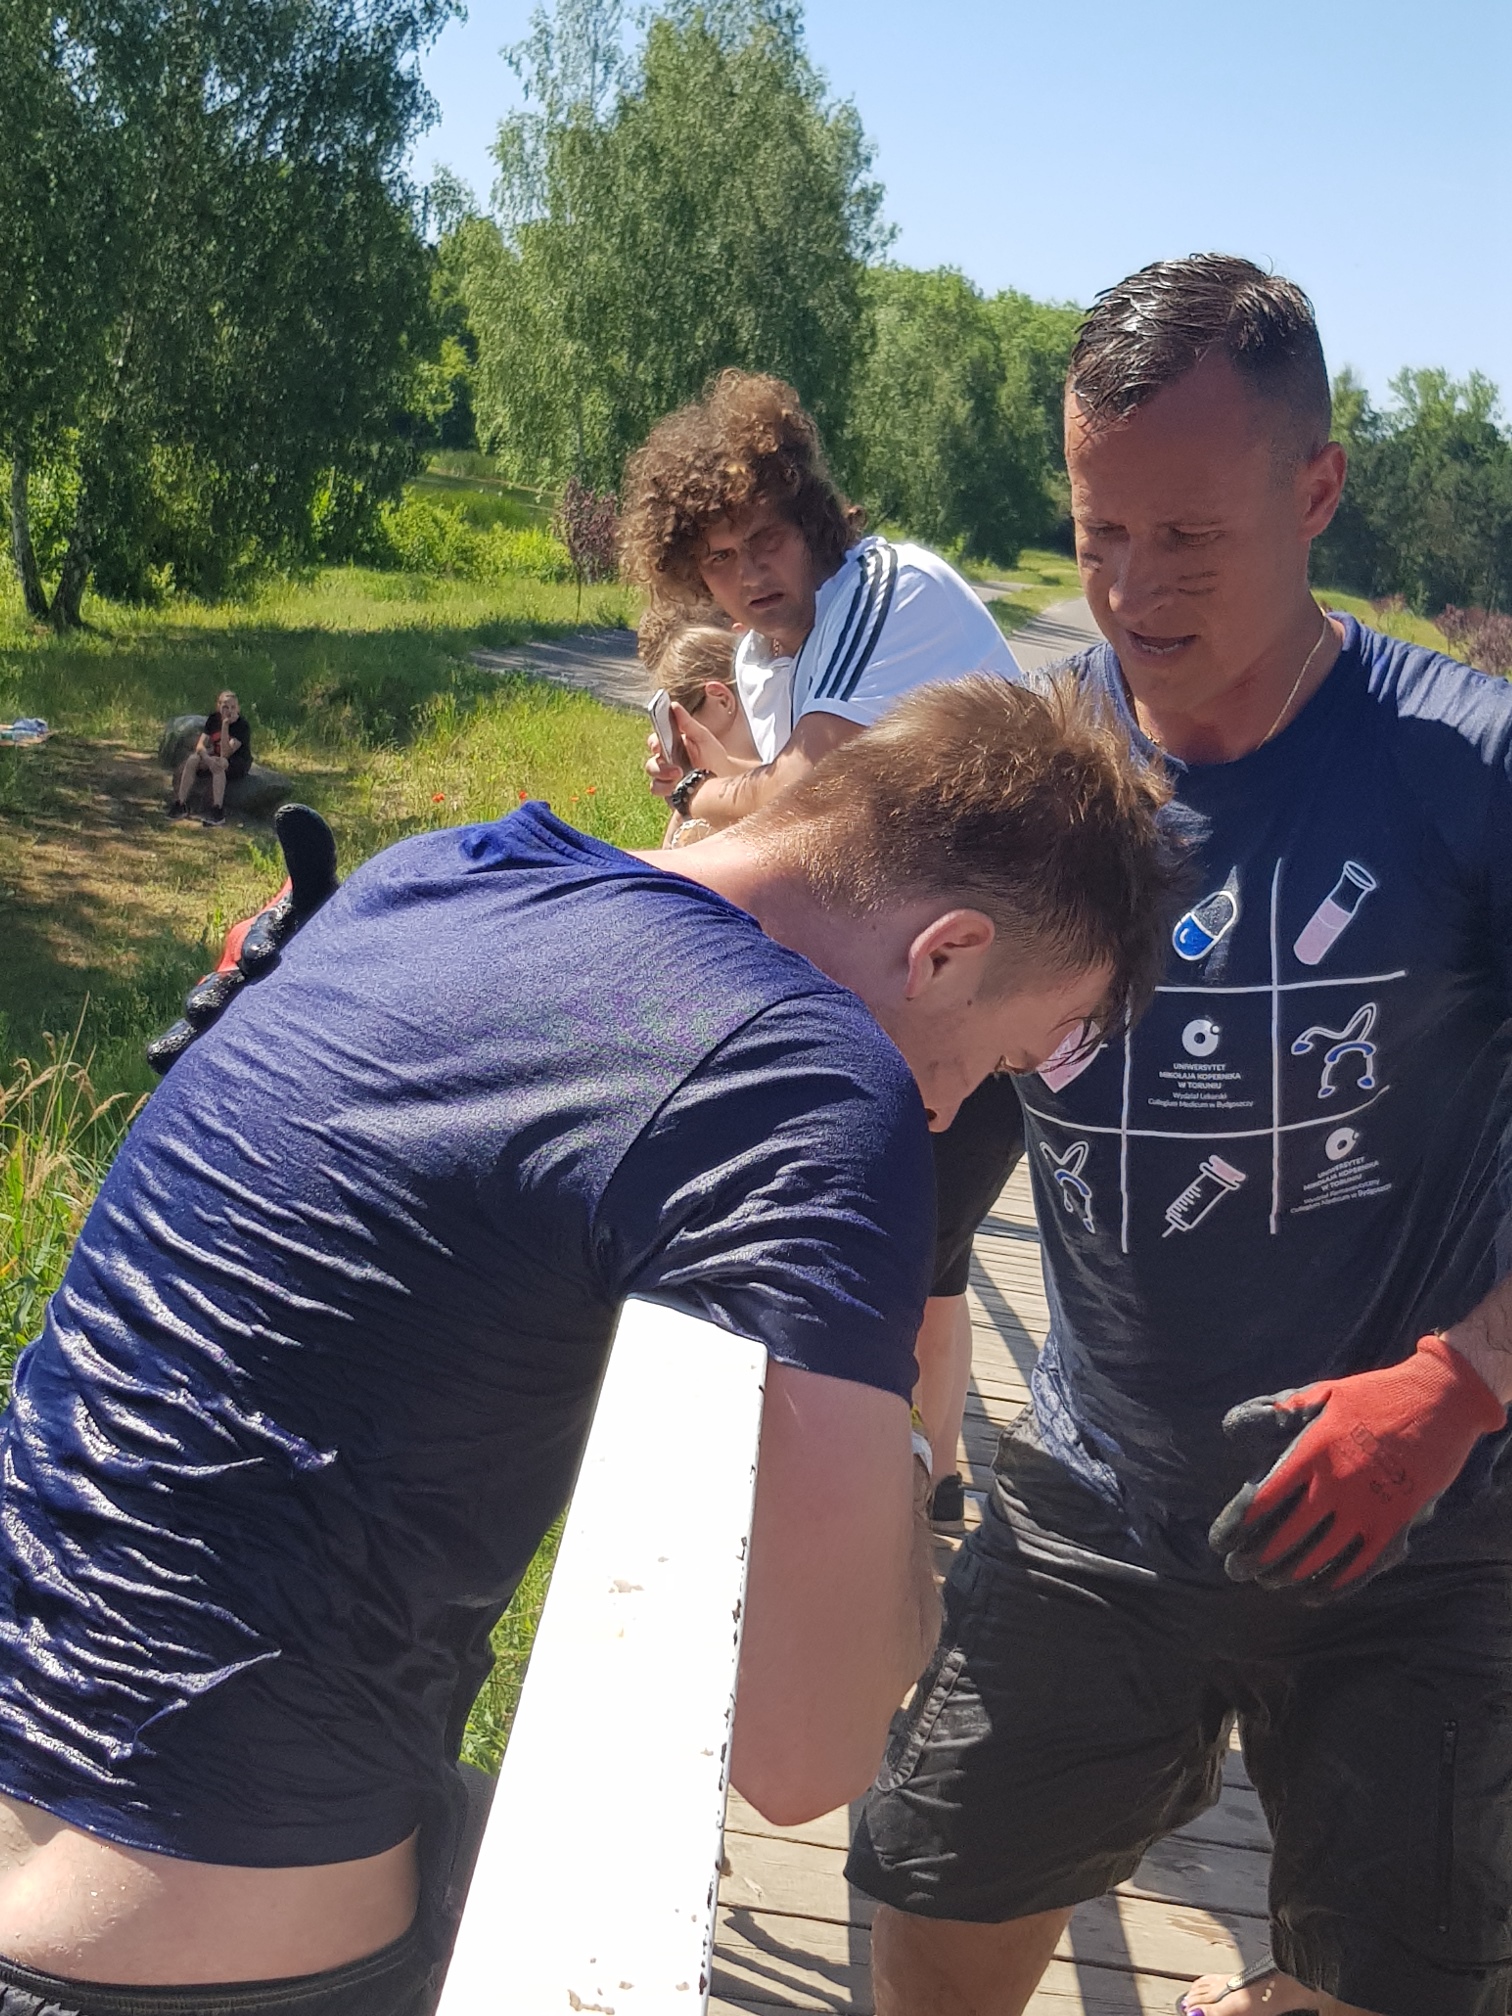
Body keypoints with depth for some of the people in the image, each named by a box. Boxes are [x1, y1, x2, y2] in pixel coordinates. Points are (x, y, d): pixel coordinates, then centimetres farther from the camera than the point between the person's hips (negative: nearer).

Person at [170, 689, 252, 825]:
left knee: (220, 764, -38)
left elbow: (225, 753, -28)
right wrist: (208, 759, -33)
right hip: (216, 757, 5)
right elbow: (200, 745, -10)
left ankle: (218, 812, -39)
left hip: (239, 763, -5)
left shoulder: (243, 725, -20)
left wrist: (225, 725, -33)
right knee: (192, 760, -22)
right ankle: (180, 805, -17)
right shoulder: (213, 719, -2)